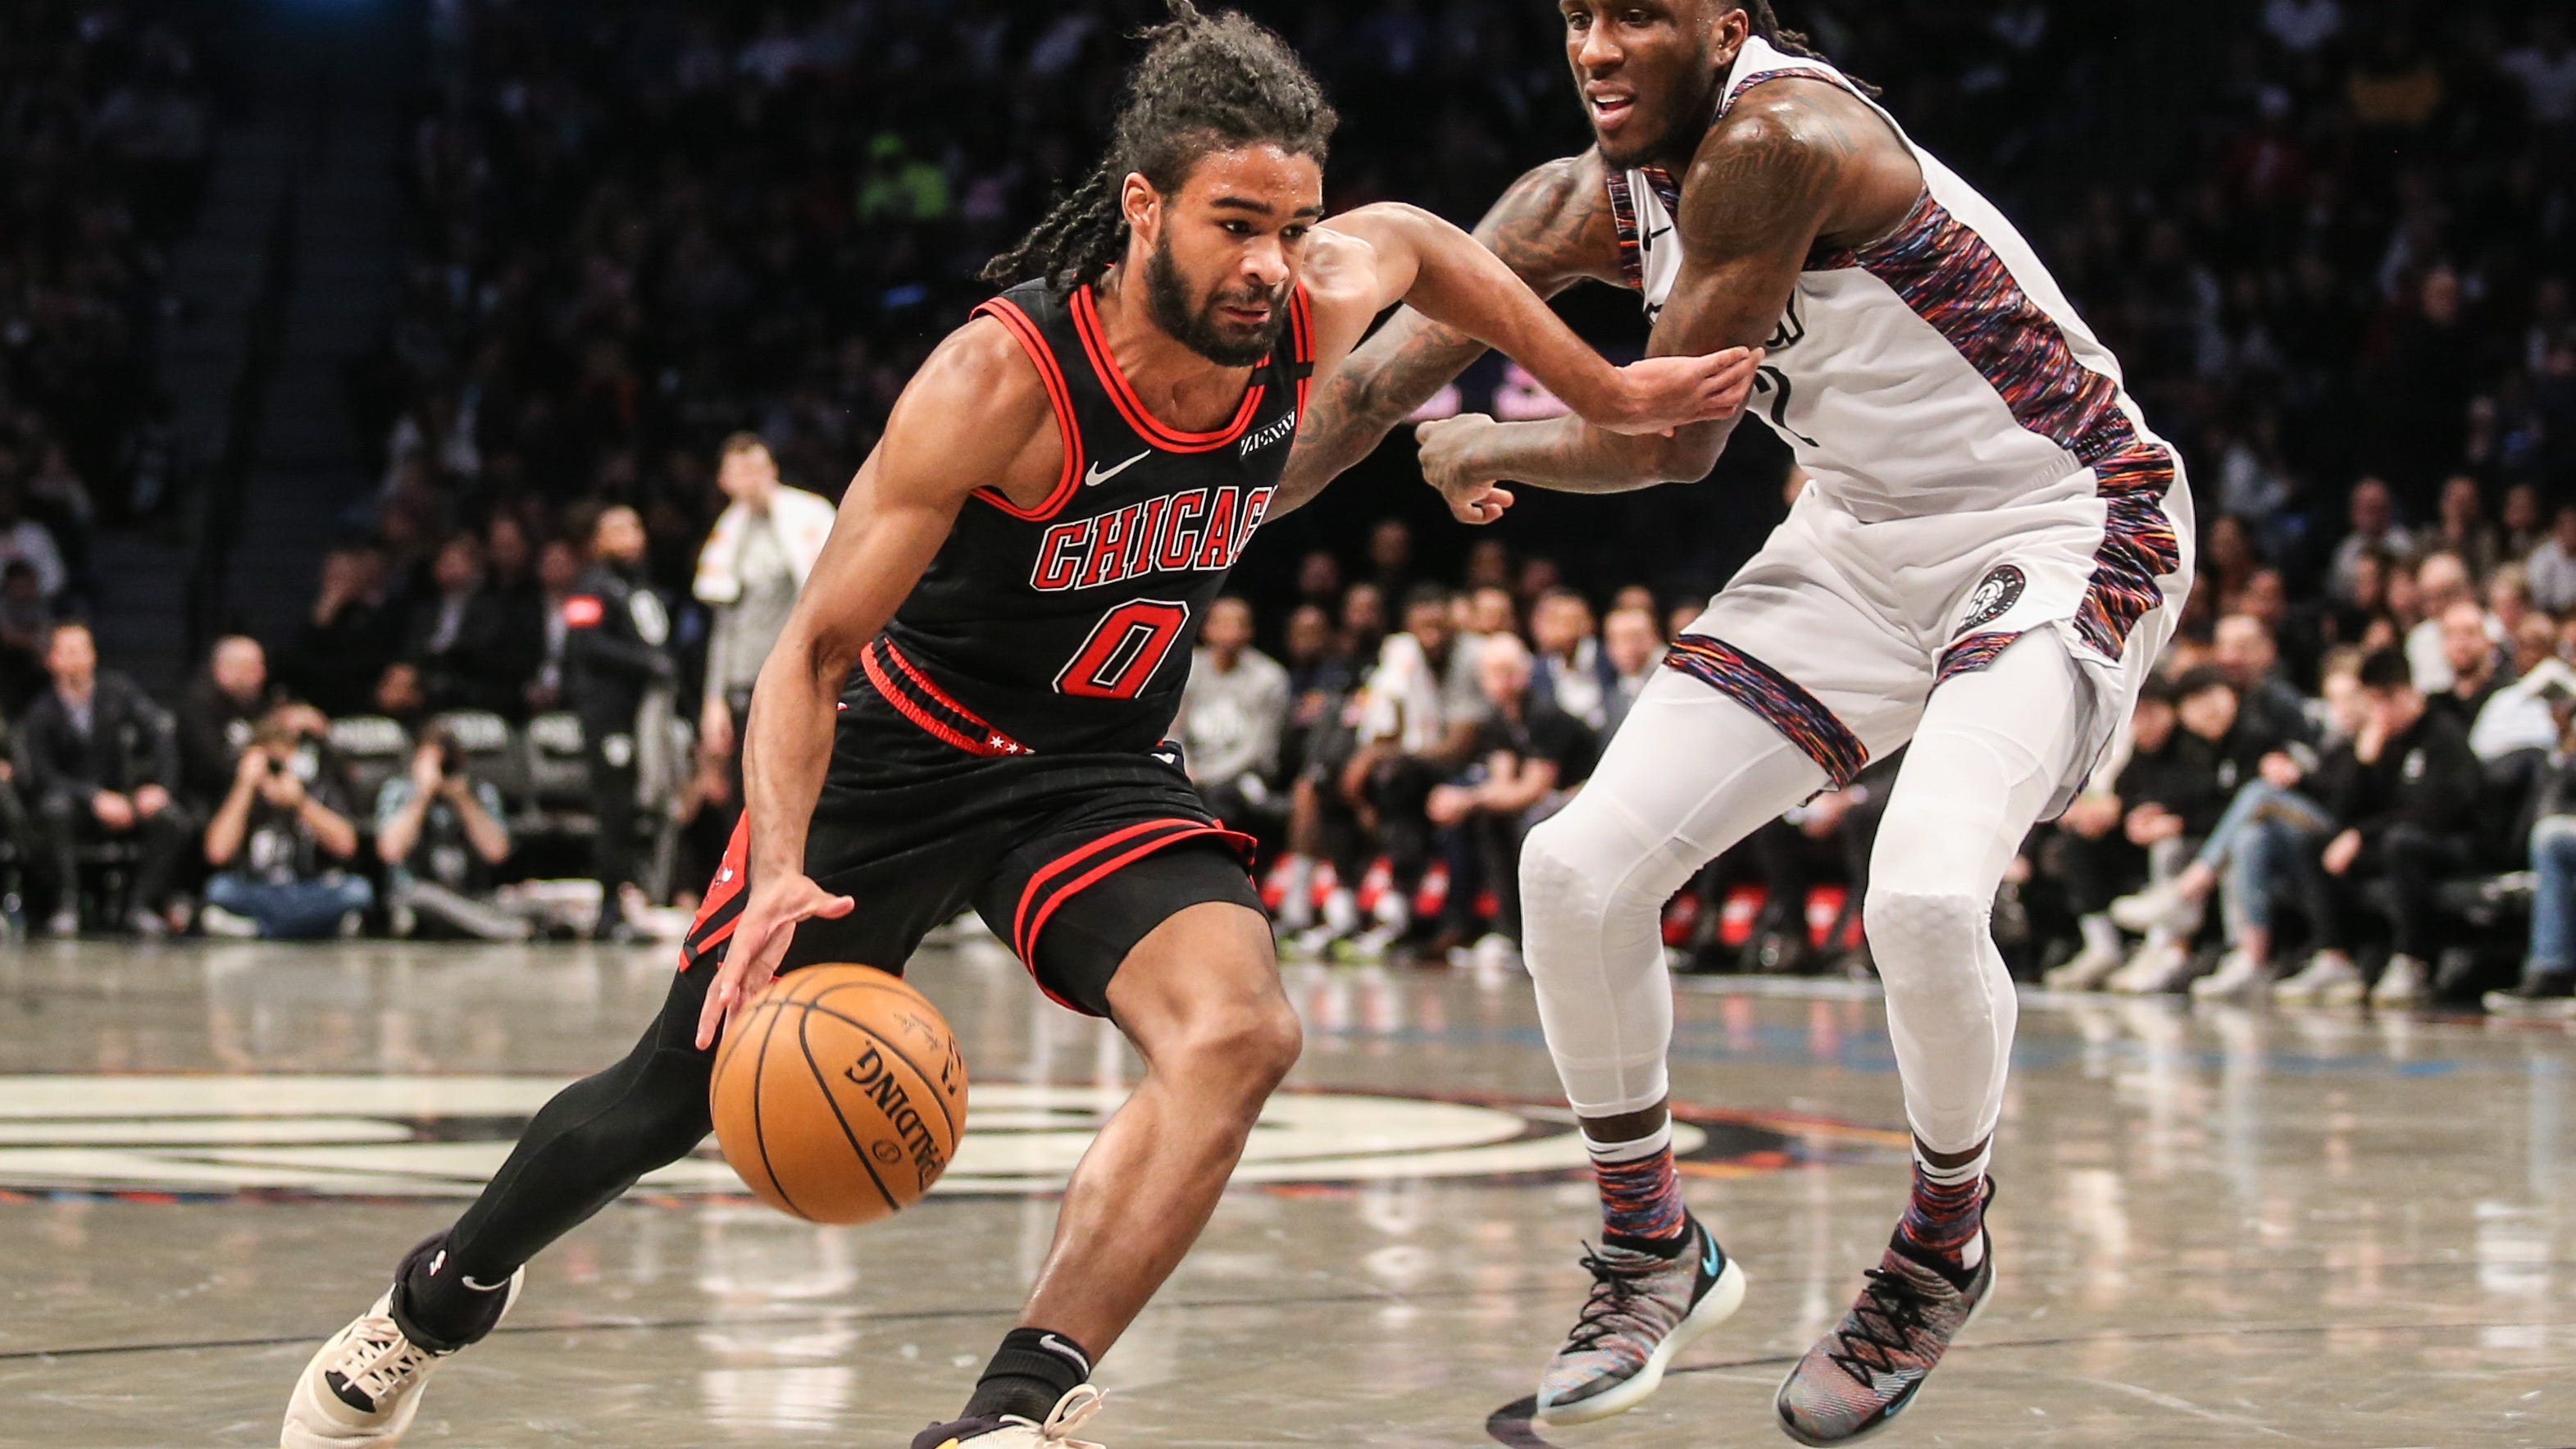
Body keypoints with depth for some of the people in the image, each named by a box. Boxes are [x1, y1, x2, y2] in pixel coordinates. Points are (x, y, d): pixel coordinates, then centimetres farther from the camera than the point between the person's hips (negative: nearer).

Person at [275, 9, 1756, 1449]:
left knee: (1239, 1030, -27)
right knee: (680, 1093, 9)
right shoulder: (1004, 378, -30)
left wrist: (1608, 392, 16)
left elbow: (1414, 238, 12)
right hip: (902, 748, -3)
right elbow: (814, 650, -26)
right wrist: (782, 875, -41)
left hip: (1101, 771, 3)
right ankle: (439, 1300, 38)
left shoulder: (1316, 309, -16)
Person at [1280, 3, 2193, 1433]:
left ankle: (1945, 1245, 0)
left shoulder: (1774, 138, -27)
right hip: (1862, 546, 8)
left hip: (2060, 536, -8)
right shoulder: (1586, 200, -3)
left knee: (1924, 897, -30)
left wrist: (1475, 449, -1)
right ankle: (1652, 1253, 18)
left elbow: (1672, 439, -19)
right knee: (1578, 869, -3)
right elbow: (1372, 380, 1)